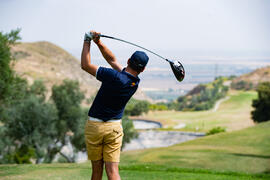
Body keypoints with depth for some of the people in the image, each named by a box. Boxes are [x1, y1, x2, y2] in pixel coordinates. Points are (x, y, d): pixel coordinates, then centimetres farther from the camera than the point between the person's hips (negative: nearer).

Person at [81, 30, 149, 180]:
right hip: (115, 127, 3)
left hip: (95, 125, -3)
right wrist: (99, 43, -2)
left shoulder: (114, 77, -21)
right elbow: (112, 60, 9)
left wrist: (87, 41, -5)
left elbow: (85, 65, -13)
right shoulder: (135, 83, -1)